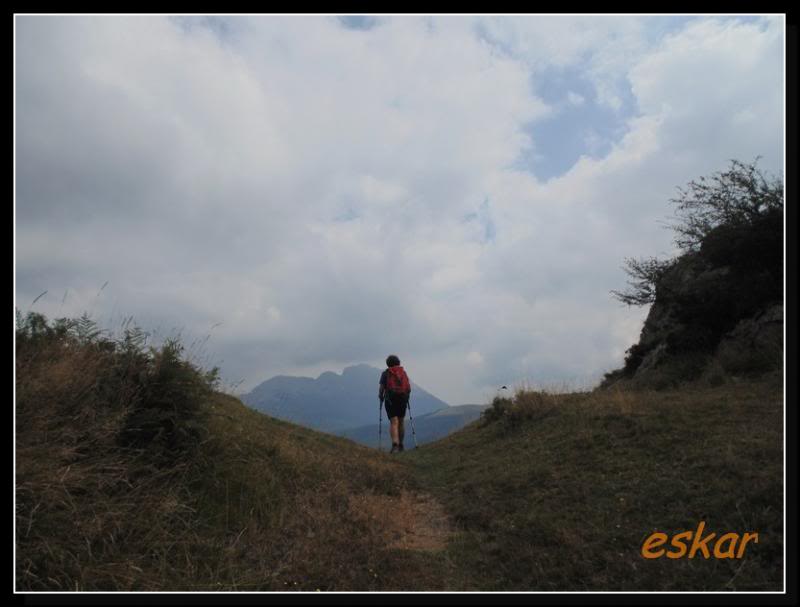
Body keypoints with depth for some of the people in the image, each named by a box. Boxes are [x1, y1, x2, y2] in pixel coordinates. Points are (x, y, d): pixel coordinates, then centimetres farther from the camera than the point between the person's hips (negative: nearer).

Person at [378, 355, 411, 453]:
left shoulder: (385, 373, 1)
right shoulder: (403, 372, 10)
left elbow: (381, 388, -4)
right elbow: (409, 388, 6)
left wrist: (381, 397, 15)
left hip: (390, 400, -3)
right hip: (402, 400, 3)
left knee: (394, 423, -7)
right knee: (401, 422, 15)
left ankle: (395, 445, -23)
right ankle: (400, 445, 22)